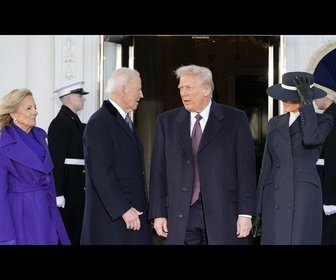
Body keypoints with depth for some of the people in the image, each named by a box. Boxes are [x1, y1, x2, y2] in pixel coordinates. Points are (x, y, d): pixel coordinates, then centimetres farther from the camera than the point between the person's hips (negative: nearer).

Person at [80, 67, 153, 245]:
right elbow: (101, 174, -20)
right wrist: (124, 209, -21)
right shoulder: (100, 122, -14)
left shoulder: (124, 121, 16)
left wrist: (134, 208, 11)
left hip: (133, 213, 9)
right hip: (112, 218, -9)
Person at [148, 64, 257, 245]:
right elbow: (158, 171, 7)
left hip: (223, 213, -2)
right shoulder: (166, 121, 9)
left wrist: (245, 213, -7)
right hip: (179, 215, 2)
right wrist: (158, 213, 1)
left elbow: (246, 169, -1)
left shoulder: (235, 119, 3)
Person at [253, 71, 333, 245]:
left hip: (304, 198, -4)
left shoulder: (322, 121, 2)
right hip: (275, 200, 4)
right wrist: (258, 209, 11)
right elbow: (266, 166, 14)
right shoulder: (275, 123, 15)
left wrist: (307, 102, -17)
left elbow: (311, 139, -22)